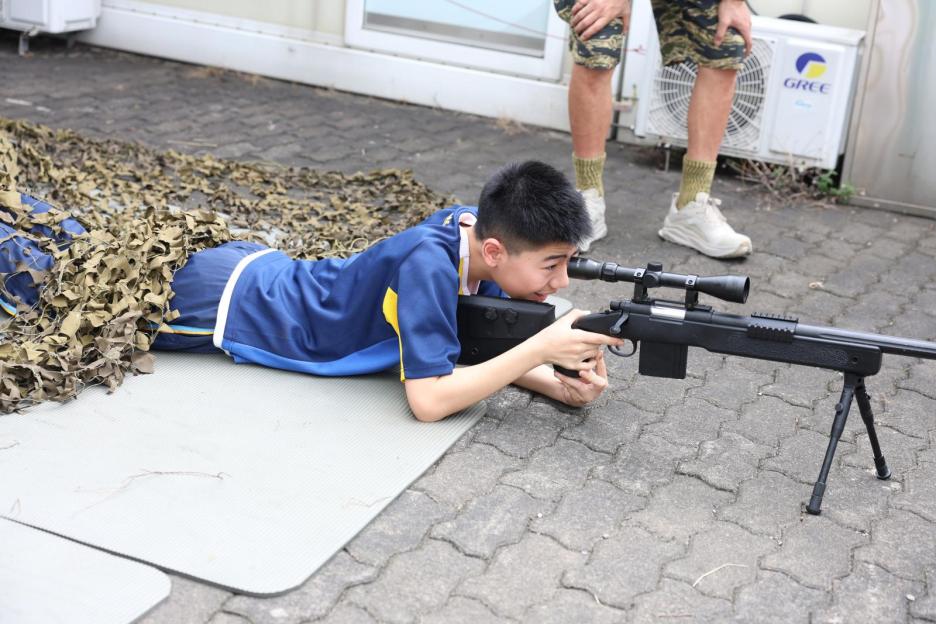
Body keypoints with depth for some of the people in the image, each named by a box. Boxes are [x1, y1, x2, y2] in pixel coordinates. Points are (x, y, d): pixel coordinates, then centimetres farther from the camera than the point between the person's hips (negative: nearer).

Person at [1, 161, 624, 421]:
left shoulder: (475, 225, -13)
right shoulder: (429, 263, -36)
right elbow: (428, 399, -36)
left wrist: (557, 383, -21)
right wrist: (541, 348, -36)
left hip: (257, 267, 7)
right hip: (223, 303, -7)